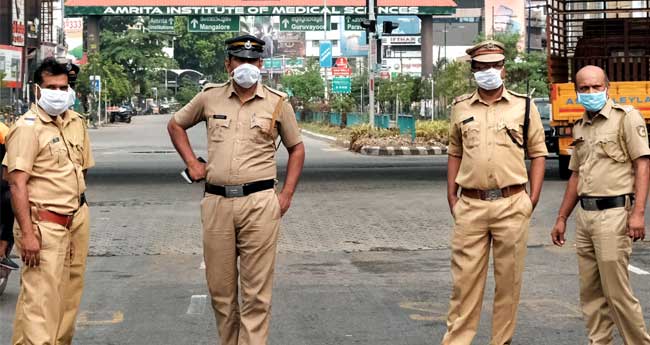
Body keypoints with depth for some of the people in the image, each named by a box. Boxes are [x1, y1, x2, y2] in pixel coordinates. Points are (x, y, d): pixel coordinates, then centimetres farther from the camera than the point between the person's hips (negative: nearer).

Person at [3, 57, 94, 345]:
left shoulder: (76, 122, 10)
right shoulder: (27, 127, -11)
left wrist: (79, 206, 15)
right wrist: (27, 234, -22)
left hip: (76, 220, 7)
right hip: (44, 224, -7)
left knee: (69, 296, 13)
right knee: (41, 298, -10)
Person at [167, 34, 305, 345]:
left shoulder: (278, 103, 4)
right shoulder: (209, 97, 7)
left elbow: (296, 148, 14)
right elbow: (176, 125, 23)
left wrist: (287, 195, 4)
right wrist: (192, 162, 11)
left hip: (259, 203, -2)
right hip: (216, 202, 2)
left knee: (256, 291, -2)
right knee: (219, 288, 9)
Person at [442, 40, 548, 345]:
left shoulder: (524, 107, 5)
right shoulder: (461, 108, 10)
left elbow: (538, 153, 8)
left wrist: (533, 199, 0)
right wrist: (451, 197, 9)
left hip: (511, 205, -1)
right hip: (470, 205, 1)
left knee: (508, 278, 5)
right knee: (465, 277, 1)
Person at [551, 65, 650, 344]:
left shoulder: (626, 117, -5)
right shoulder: (579, 128, 16)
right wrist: (561, 218, 20)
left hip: (613, 213, -7)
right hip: (584, 215, 7)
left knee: (617, 292, -6)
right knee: (590, 292, 10)